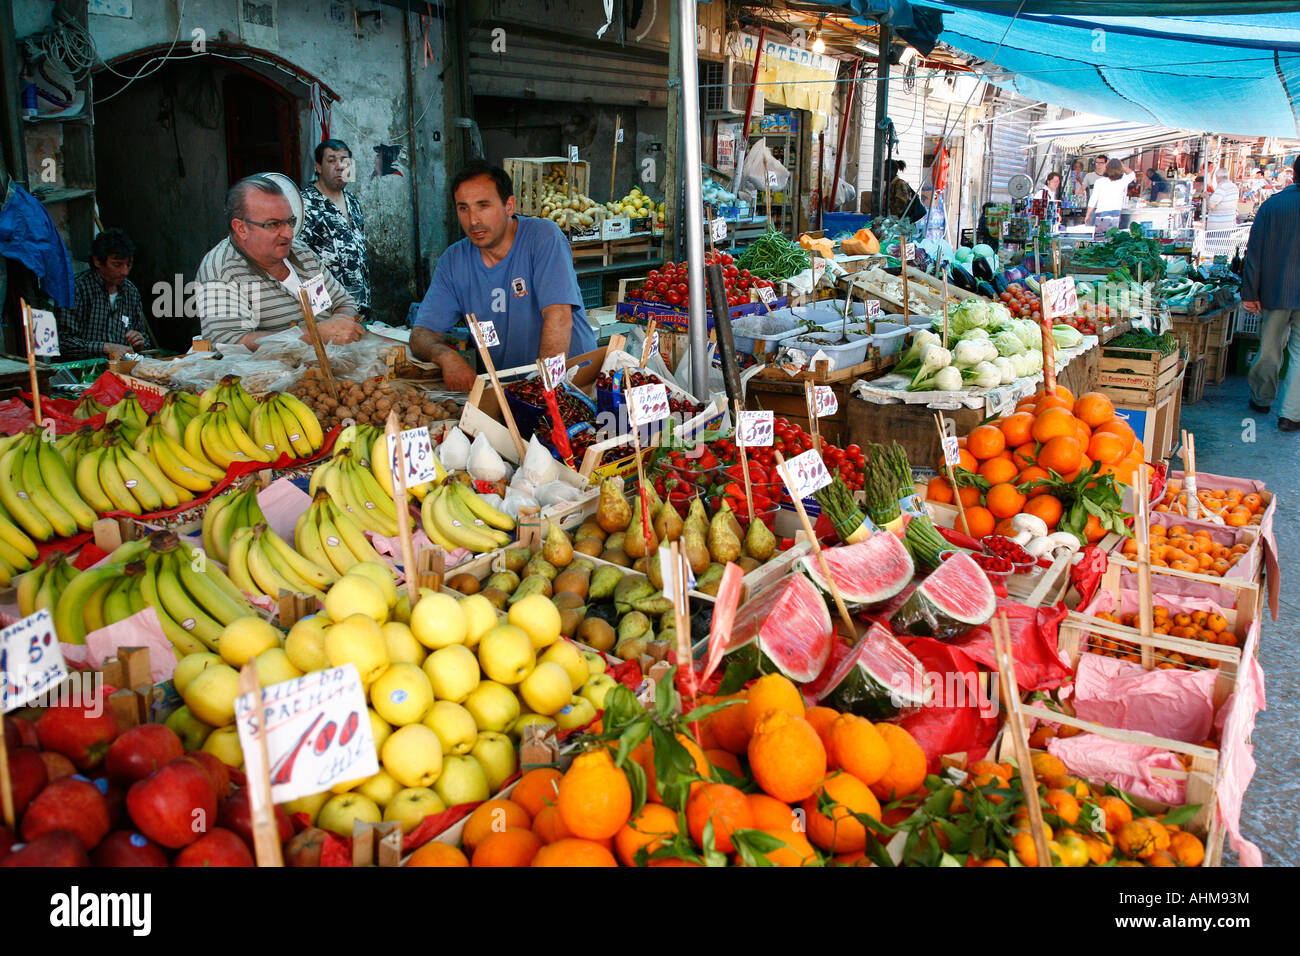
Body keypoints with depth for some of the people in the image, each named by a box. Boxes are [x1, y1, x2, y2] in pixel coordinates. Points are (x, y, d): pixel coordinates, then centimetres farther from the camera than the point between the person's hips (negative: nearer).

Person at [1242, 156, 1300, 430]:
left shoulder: (1272, 204, -3)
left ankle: (1261, 399, 30)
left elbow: (1254, 252, -2)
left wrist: (1250, 293, 3)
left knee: (1269, 349, 15)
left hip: (1275, 292, 2)